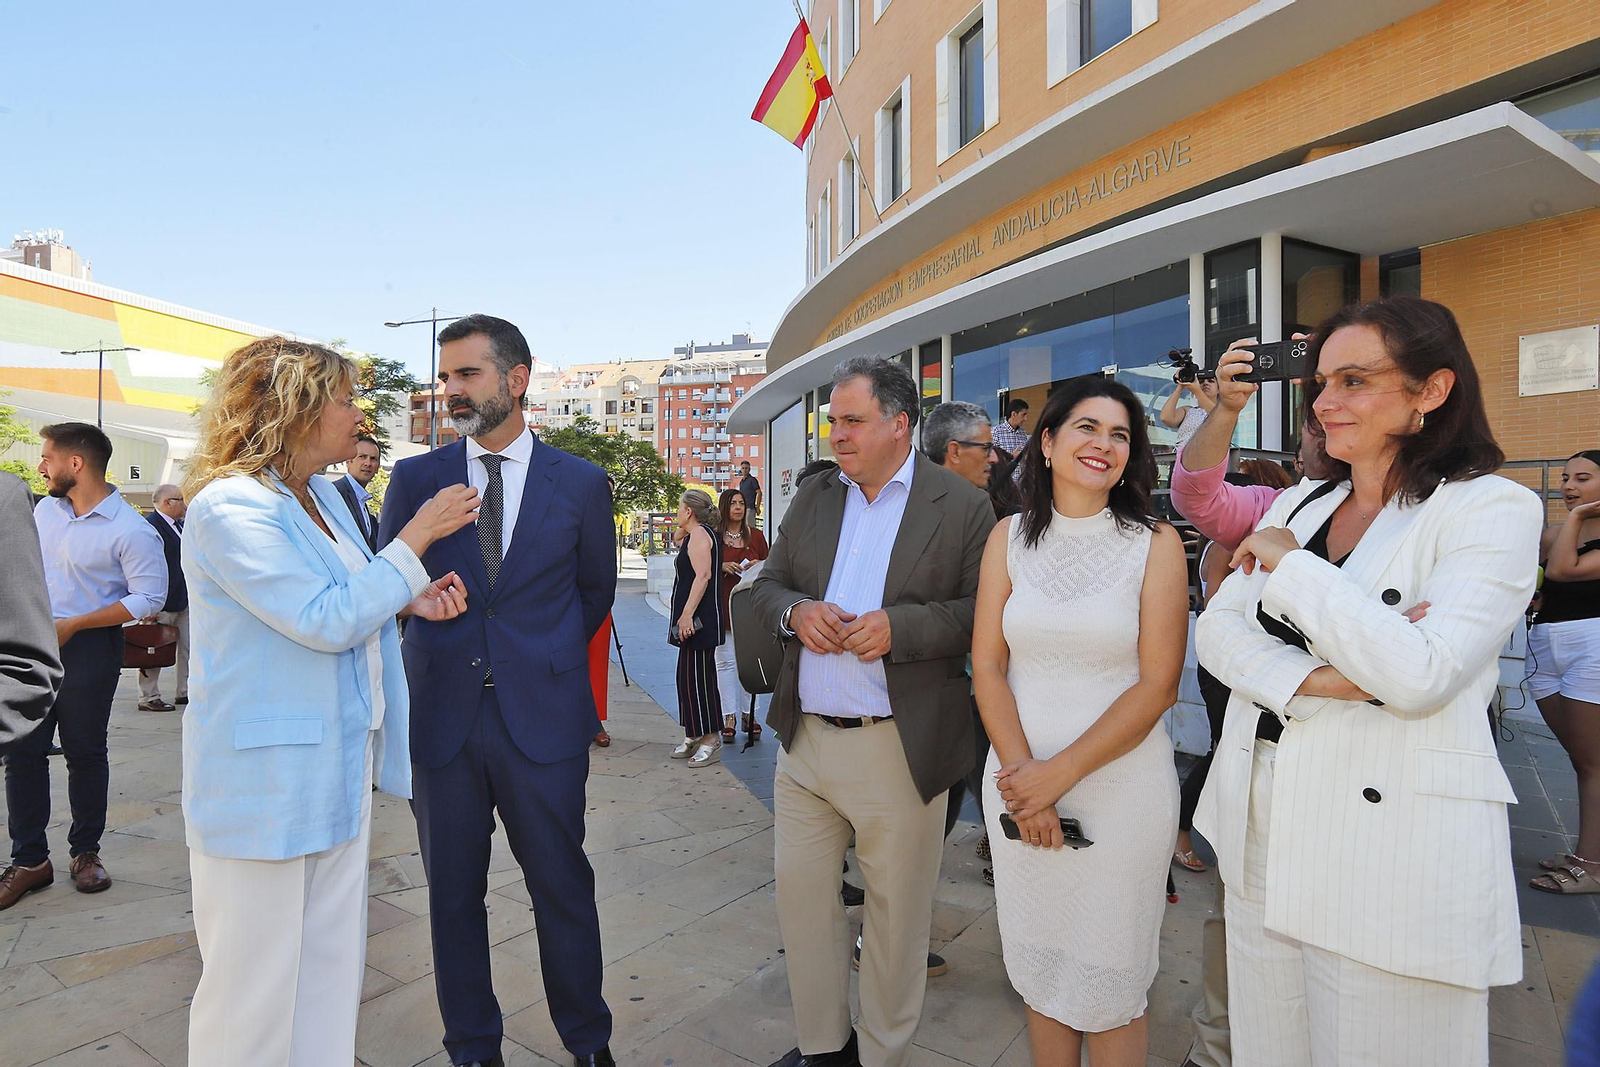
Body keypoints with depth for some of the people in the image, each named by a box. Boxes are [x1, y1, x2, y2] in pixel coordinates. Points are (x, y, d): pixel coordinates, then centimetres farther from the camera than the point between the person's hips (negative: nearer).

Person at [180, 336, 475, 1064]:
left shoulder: (321, 496, 9)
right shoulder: (230, 506, -19)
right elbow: (326, 621, -23)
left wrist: (409, 601, 0)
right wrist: (418, 536, -19)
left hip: (337, 759, 8)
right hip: (266, 777, -8)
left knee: (332, 959, 19)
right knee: (256, 976, 9)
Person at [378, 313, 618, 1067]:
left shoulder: (580, 483, 1)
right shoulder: (413, 479, 3)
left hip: (543, 718, -1)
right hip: (441, 716, 2)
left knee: (561, 887, 9)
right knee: (453, 893, 14)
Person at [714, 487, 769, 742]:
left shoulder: (755, 535, 10)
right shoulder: (714, 536, 3)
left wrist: (758, 566, -6)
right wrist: (722, 567, -13)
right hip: (723, 604, -2)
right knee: (726, 660, -2)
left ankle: (748, 713, 14)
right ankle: (728, 718, 4)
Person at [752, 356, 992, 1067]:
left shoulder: (961, 505, -5)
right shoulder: (813, 497, 9)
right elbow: (766, 586, 11)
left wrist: (900, 626, -23)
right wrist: (795, 611, -11)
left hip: (898, 751, -4)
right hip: (804, 741, 5)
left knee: (897, 915, 12)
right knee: (801, 898, 15)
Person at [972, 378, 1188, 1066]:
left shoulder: (1155, 544, -5)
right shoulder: (1010, 538, 3)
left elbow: (1157, 684, -9)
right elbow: (987, 666, 0)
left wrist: (1061, 772, -15)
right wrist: (1022, 773, -12)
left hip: (1121, 782, -2)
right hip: (1019, 777, 2)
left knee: (1108, 983, 11)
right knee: (1038, 969, 16)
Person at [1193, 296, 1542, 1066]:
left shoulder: (1493, 510, -8)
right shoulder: (1297, 505, 10)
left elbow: (1417, 674, -21)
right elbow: (1215, 629, 2)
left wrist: (1292, 565, -14)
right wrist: (1314, 681, -16)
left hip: (1393, 848, -5)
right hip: (1261, 831, 6)